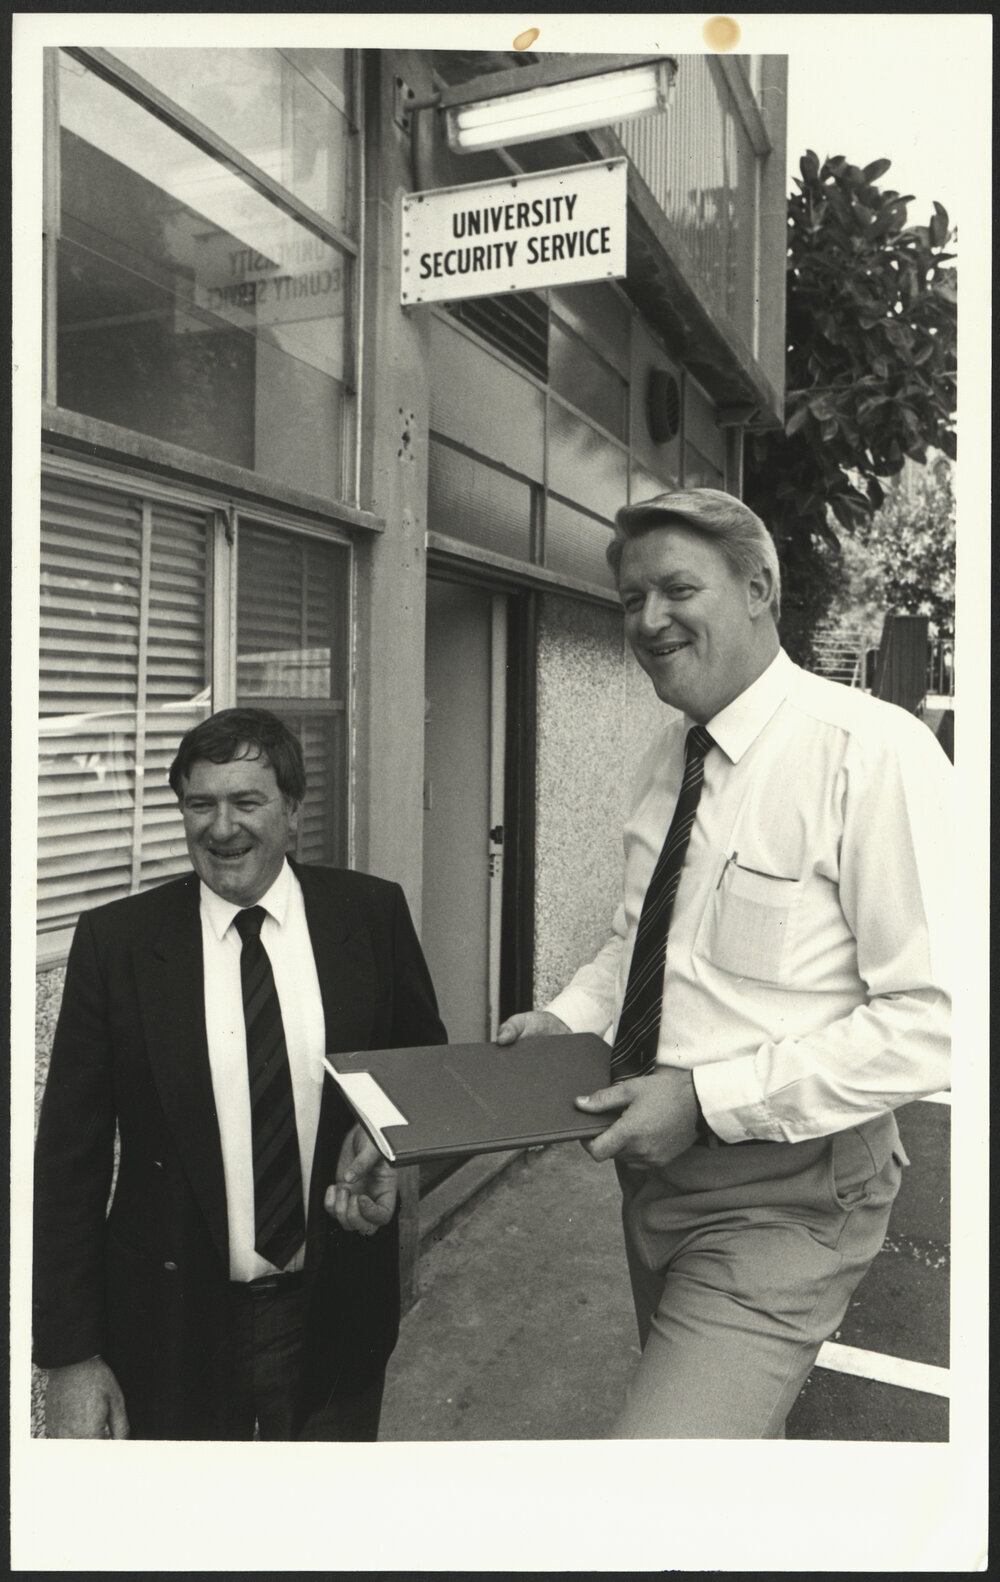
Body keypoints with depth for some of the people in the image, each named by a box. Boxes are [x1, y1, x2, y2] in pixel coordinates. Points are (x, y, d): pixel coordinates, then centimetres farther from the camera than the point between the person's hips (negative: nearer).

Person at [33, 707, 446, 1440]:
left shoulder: (372, 914, -7)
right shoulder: (116, 940, -9)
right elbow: (69, 1158, -6)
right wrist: (70, 1358, -7)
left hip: (336, 1316, 1)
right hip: (174, 1325, -1)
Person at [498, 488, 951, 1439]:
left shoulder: (871, 751, -20)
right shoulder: (666, 756, 5)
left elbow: (935, 1018, -24)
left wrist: (706, 1099, -25)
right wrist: (568, 1017, -1)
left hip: (783, 1199, -7)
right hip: (659, 1165, 7)